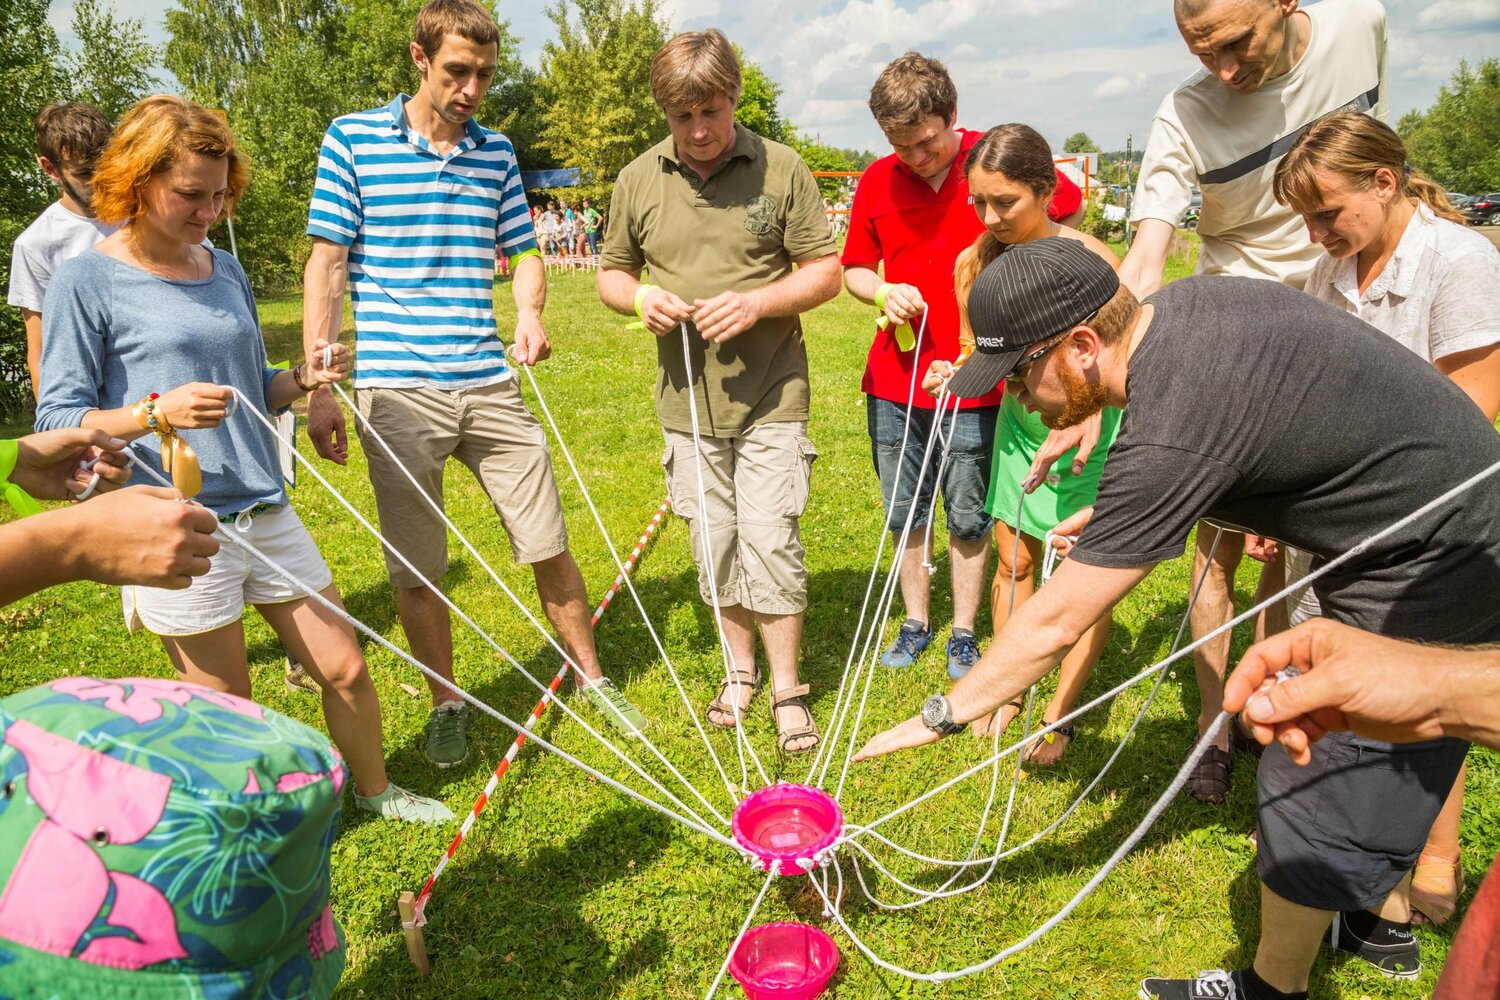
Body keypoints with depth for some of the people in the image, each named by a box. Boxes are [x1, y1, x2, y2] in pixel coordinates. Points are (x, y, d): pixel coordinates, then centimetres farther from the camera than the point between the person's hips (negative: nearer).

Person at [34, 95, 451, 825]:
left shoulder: (226, 270, 11)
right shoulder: (87, 281, -6)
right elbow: (56, 422, -7)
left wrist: (302, 380, -2)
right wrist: (159, 412, -24)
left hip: (265, 511, 6)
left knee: (344, 668, 13)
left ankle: (374, 790, 37)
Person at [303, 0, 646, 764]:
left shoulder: (497, 153, 10)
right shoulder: (352, 141, 0)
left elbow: (523, 254, 17)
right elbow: (326, 264, -1)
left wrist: (530, 315, -6)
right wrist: (318, 387, -6)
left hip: (490, 385, 3)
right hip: (396, 392, -2)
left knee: (548, 544, 7)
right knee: (415, 568, 7)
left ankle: (590, 677, 27)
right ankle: (448, 703, 28)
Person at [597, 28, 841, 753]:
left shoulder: (782, 169, -4)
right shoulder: (637, 181, 3)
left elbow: (826, 271, -2)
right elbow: (610, 272, 13)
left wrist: (757, 301, -19)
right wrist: (638, 298, -10)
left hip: (771, 395, -3)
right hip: (687, 400, 3)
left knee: (769, 538, -4)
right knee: (714, 541, 11)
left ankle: (786, 686, 14)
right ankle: (740, 670, 31)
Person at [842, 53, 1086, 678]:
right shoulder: (877, 181, 2)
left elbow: (1069, 207, 6)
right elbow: (854, 270, 13)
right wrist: (884, 292, -9)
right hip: (894, 377, 3)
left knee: (968, 518, 8)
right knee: (904, 513, 12)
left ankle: (963, 636, 26)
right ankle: (915, 624, 31)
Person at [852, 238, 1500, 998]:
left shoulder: (1171, 437, -33)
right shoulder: (1182, 302, -6)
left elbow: (1056, 624, -27)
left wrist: (942, 716, -15)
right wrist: (1115, 509, 7)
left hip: (1432, 576, -9)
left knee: (1319, 785, 5)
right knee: (1381, 767, 25)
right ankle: (1378, 923, 47)